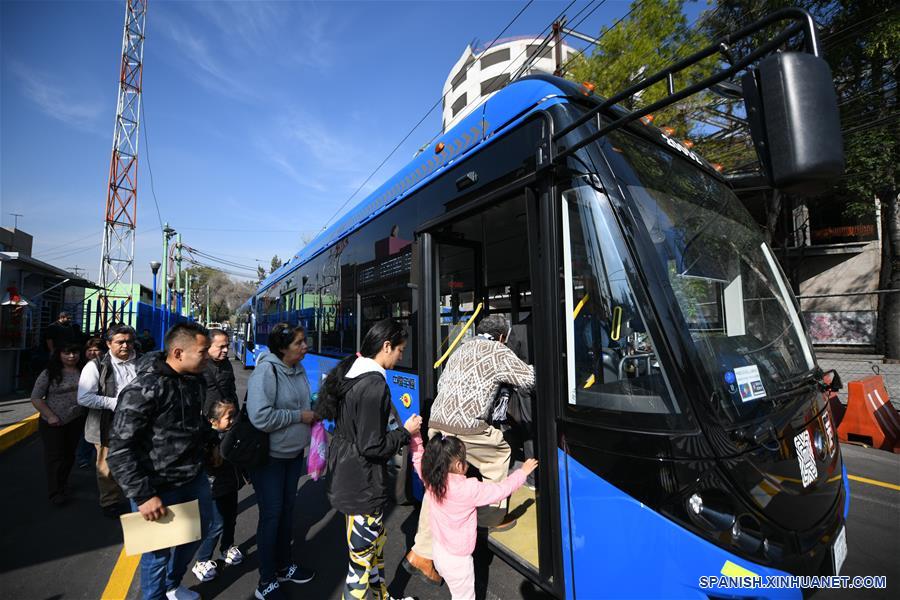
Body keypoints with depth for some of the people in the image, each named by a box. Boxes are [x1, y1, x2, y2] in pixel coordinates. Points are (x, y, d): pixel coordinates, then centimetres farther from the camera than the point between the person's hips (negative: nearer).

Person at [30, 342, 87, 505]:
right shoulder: (49, 373, -9)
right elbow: (35, 397, -7)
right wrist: (50, 416, -14)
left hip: (76, 421, 3)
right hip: (52, 423, -3)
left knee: (69, 454, 13)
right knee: (55, 456, 2)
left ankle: (62, 485, 31)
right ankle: (55, 492, 12)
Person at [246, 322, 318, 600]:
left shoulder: (299, 369, 1)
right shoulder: (266, 372, -23)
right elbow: (260, 418, -30)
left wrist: (312, 415, -3)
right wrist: (299, 416, -23)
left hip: (294, 452, 7)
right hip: (270, 456, -7)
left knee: (287, 509, 21)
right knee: (271, 515, 6)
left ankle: (284, 566, 42)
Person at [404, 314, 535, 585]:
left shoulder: (461, 349, 23)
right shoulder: (499, 352, 3)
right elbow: (529, 380, 9)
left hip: (436, 422, 7)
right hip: (466, 427, -6)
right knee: (500, 452, 20)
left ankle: (421, 554, 17)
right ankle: (495, 518, 33)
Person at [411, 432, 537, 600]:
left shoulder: (431, 480, -17)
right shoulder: (469, 489, -32)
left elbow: (418, 459, 1)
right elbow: (501, 490, -21)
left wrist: (416, 435, 3)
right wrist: (523, 472, -9)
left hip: (438, 550, 6)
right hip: (456, 559, -6)